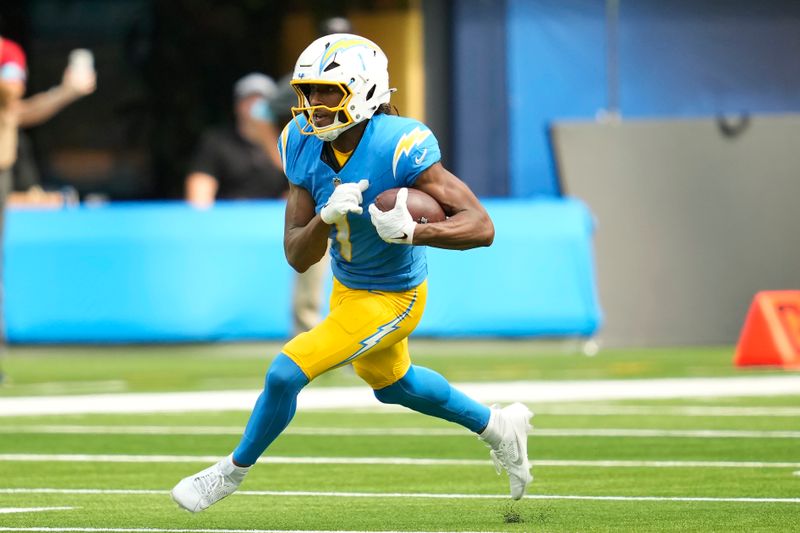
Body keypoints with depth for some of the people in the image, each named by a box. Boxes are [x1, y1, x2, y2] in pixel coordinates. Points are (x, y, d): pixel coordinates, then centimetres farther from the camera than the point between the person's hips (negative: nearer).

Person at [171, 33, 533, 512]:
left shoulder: (399, 148, -33)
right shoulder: (305, 145, -14)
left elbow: (481, 227, -33)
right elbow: (297, 256, -13)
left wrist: (412, 233, -48)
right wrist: (327, 216, -34)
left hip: (390, 299, -8)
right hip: (347, 287, 8)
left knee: (286, 372, -12)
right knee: (391, 383, 30)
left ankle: (234, 471, 15)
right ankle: (498, 427, 52)